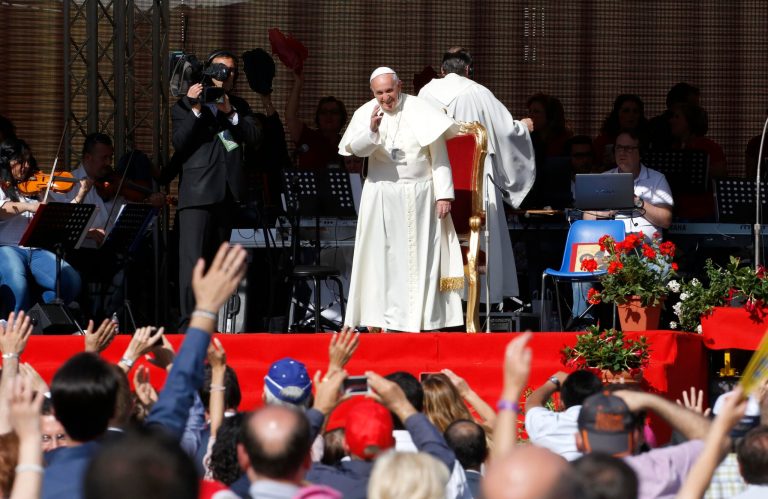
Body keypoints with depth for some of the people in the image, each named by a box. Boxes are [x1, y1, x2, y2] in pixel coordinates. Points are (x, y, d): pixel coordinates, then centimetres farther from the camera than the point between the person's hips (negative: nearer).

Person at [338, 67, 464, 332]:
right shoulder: (366, 114, -1)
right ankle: (379, 319, 4)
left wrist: (443, 194, -8)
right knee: (383, 257, 1)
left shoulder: (420, 111, -4)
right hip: (382, 198, 1)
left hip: (419, 198, -1)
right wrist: (372, 130, -35)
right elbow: (357, 149, -16)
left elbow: (438, 154, -3)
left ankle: (419, 319, 4)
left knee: (420, 258, 1)